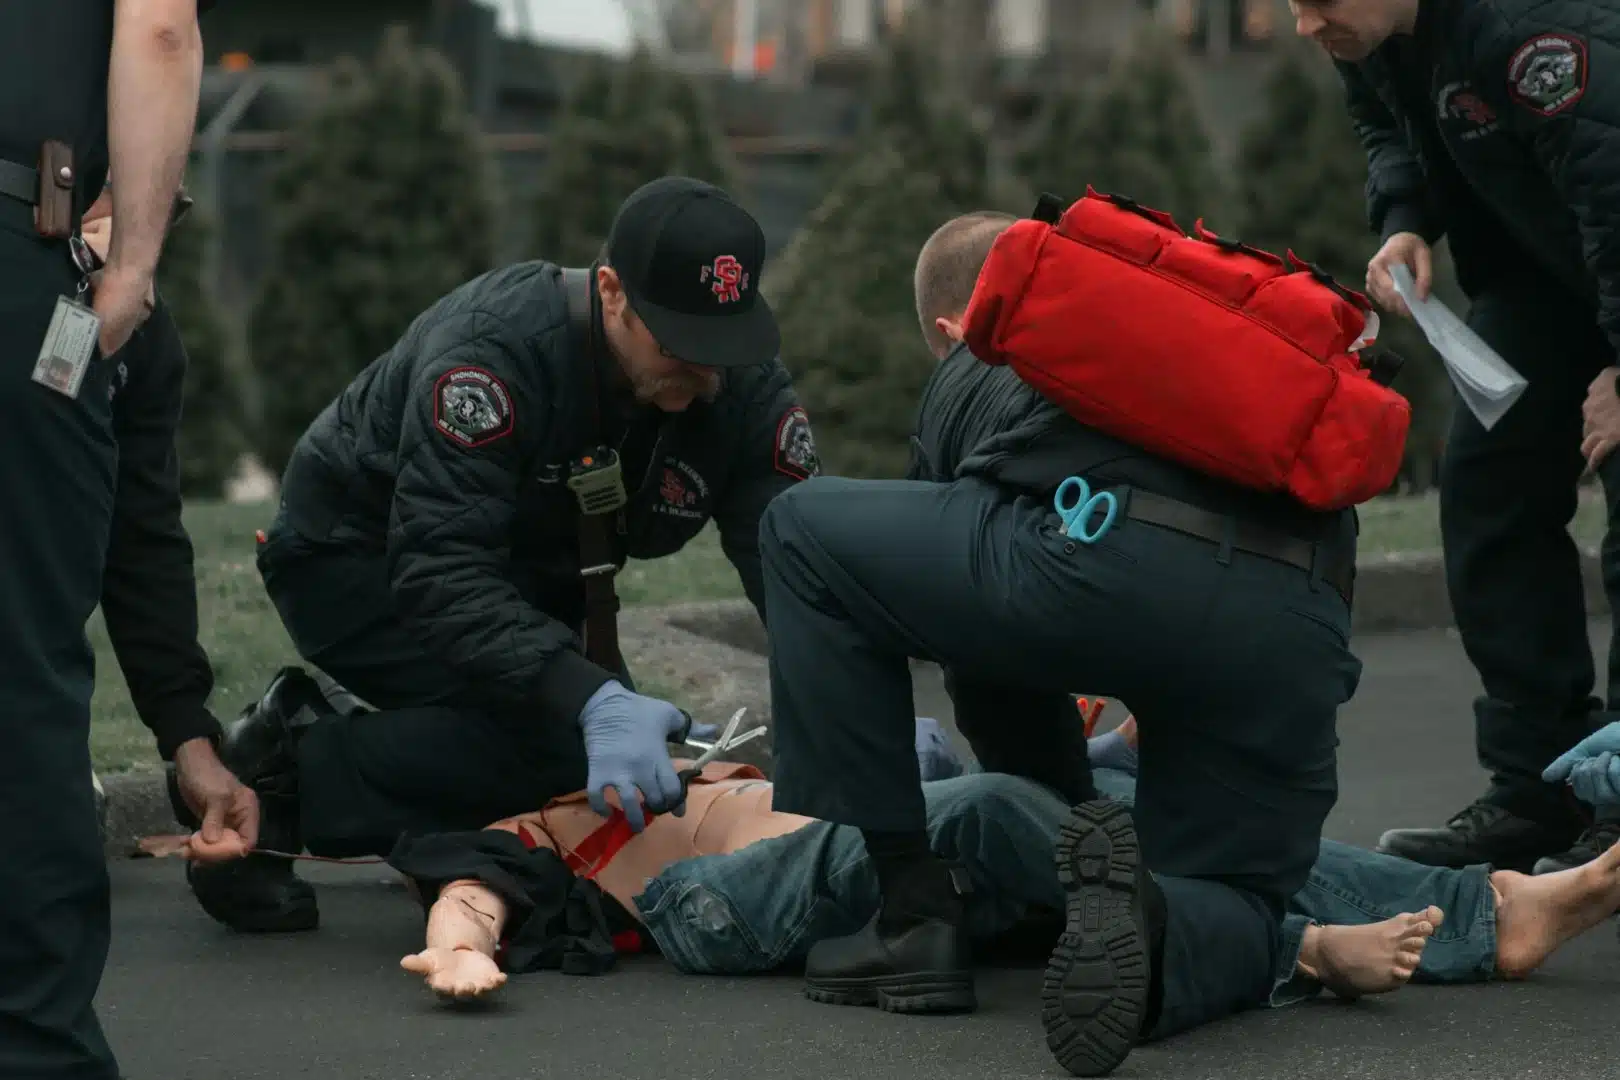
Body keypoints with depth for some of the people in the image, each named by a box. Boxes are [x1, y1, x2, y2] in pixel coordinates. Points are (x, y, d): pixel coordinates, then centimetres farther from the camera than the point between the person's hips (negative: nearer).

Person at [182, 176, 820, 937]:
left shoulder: (746, 387, -17)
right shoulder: (497, 346, -34)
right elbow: (442, 573, -42)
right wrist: (591, 701, -55)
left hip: (526, 582, 8)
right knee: (559, 736, -28)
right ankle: (286, 775, -12)